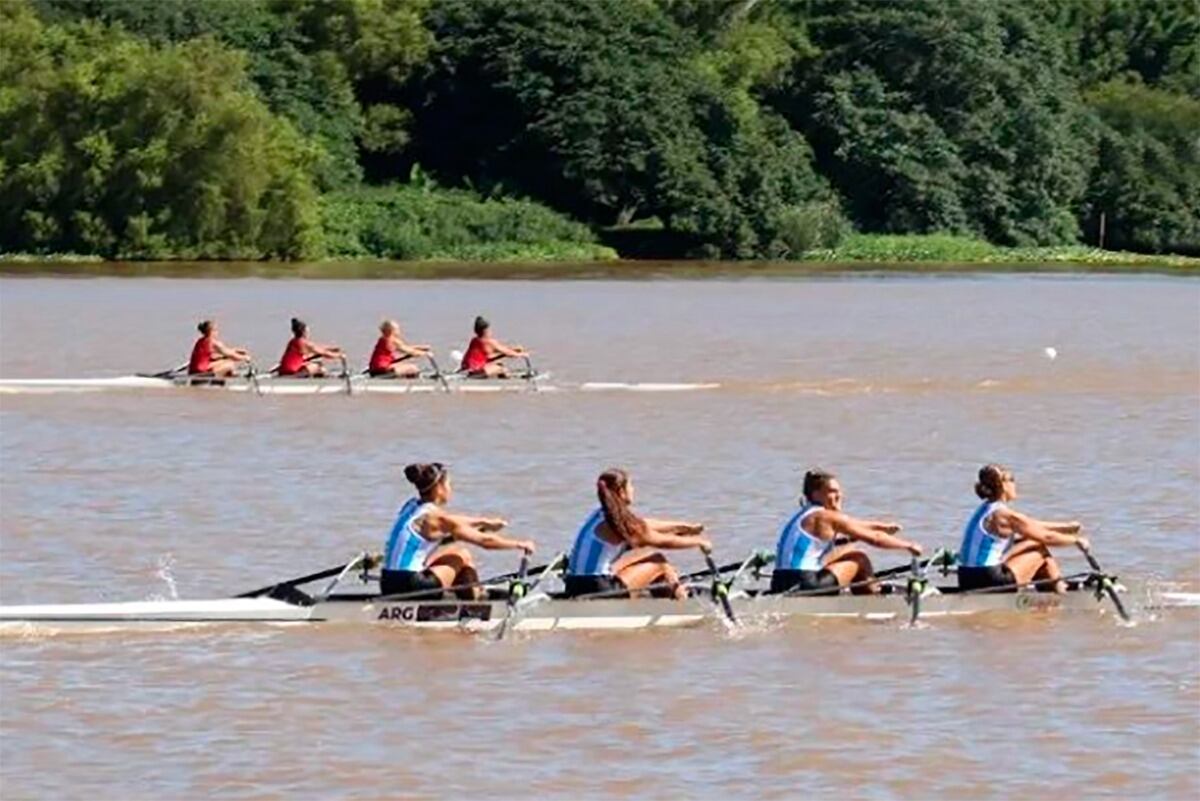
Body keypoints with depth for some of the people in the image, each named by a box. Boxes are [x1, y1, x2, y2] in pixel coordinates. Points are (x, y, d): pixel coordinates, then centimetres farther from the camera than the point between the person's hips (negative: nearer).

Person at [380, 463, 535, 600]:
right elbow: (485, 541, -3)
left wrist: (483, 521, 46)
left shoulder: (411, 506, 14)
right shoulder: (435, 516, -10)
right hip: (410, 586, -8)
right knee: (463, 557, 10)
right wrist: (519, 544, 11)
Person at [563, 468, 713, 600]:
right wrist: (699, 542, 14)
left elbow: (646, 525, 26)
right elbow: (665, 541, -2)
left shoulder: (598, 516, 14)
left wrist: (685, 527, 34)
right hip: (598, 590, -9)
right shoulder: (618, 522, -12)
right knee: (660, 561, 6)